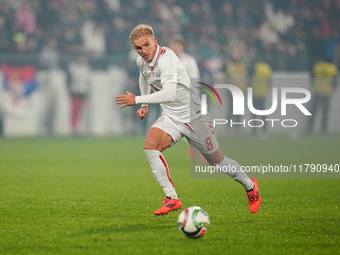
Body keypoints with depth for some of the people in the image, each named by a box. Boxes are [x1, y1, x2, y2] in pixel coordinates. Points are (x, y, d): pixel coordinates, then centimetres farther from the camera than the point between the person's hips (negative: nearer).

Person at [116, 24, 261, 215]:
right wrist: (144, 105, 19)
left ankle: (250, 186, 35)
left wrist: (137, 100, -40)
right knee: (150, 146, -20)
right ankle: (172, 198, -16)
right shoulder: (141, 61, -2)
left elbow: (169, 94, -43)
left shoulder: (166, 59, -29)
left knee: (217, 161, 7)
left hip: (194, 117, -6)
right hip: (171, 118, 6)